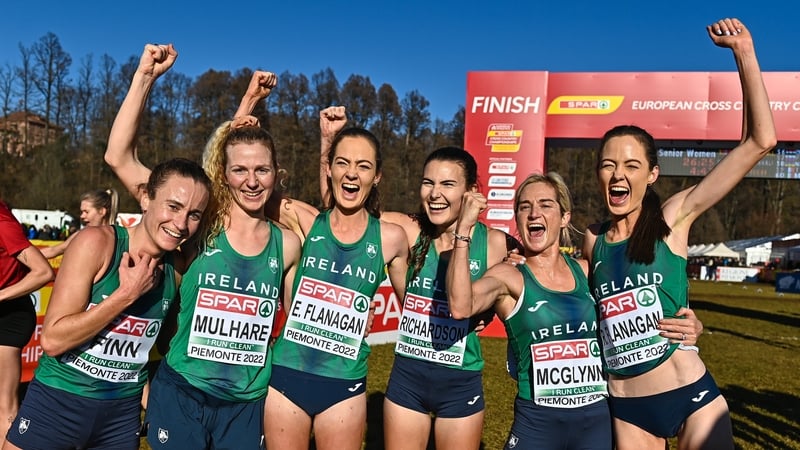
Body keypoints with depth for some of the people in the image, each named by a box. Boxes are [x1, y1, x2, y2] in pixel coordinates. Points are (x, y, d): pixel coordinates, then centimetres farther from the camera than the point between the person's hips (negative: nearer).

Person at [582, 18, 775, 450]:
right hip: (625, 407, 3)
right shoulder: (592, 240, 2)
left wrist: (743, 51, -14)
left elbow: (760, 141, -13)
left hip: (691, 396, -3)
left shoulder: (672, 219, -7)